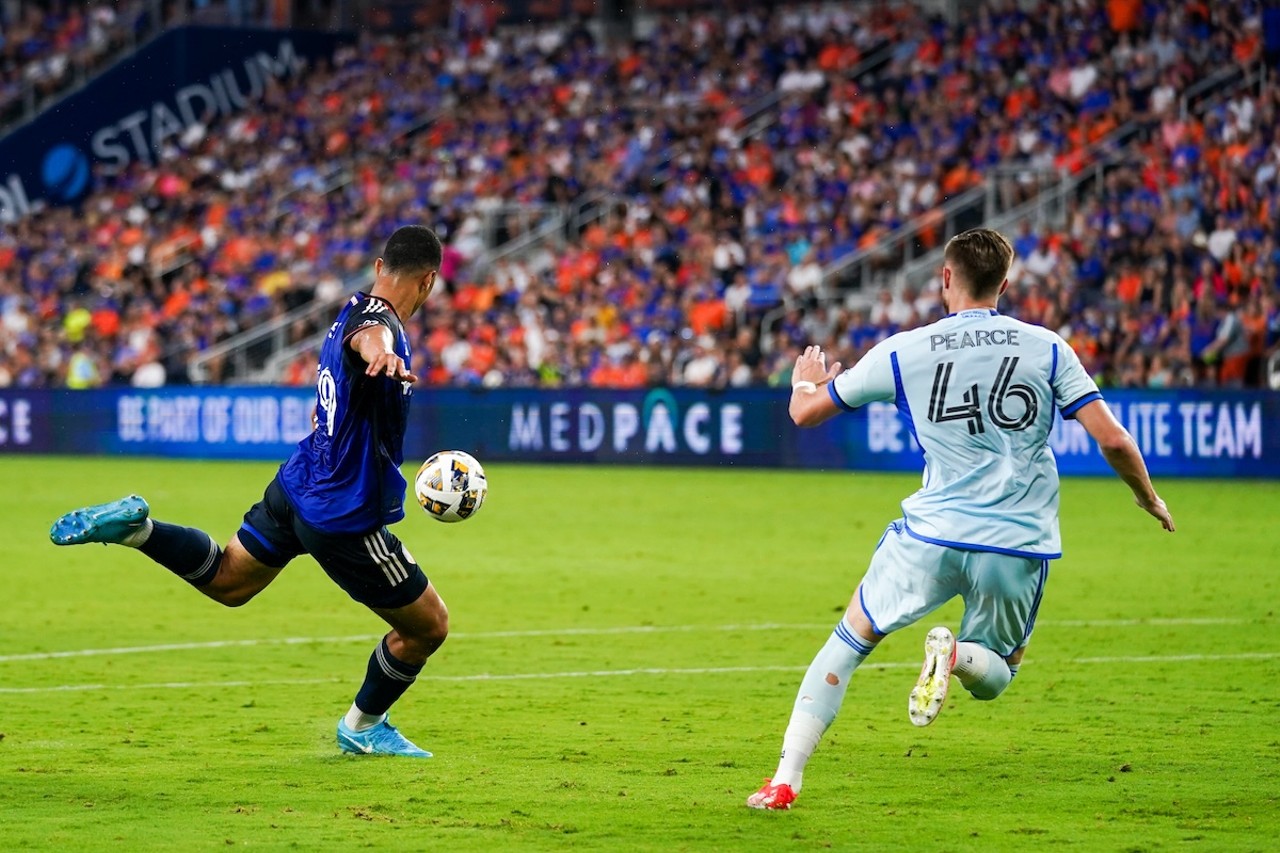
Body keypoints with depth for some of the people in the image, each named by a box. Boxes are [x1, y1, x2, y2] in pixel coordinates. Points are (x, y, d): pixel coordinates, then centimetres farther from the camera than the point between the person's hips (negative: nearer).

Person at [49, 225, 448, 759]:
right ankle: (363, 727, 29)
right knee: (429, 627, 9)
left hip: (297, 488, 9)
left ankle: (135, 527, 10)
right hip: (346, 520, -9)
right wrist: (381, 353, -73)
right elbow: (368, 335, -51)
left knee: (226, 580, 30)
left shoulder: (355, 308, 3)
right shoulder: (378, 319, -25)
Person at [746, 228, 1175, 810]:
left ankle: (786, 779, 8)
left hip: (933, 534, -1)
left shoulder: (902, 352, 1)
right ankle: (958, 654, -16)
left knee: (850, 640, 18)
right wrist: (1148, 498, 17)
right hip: (1021, 543, 1)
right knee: (992, 677, 22)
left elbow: (805, 412, 12)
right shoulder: (1046, 347, 2)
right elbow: (1112, 439, -3)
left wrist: (805, 379, 36)